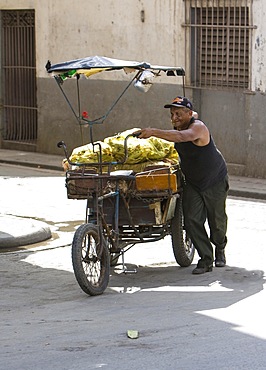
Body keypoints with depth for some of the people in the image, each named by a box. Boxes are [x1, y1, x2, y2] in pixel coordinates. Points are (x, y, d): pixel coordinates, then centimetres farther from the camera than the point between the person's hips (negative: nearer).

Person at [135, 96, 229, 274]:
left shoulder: (198, 127, -27)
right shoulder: (179, 127, -2)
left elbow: (182, 136, -50)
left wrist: (154, 132, -57)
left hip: (215, 181, -6)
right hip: (192, 182, 6)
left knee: (217, 220, 7)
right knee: (192, 220, -10)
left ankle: (220, 249, 38)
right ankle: (206, 260, -3)